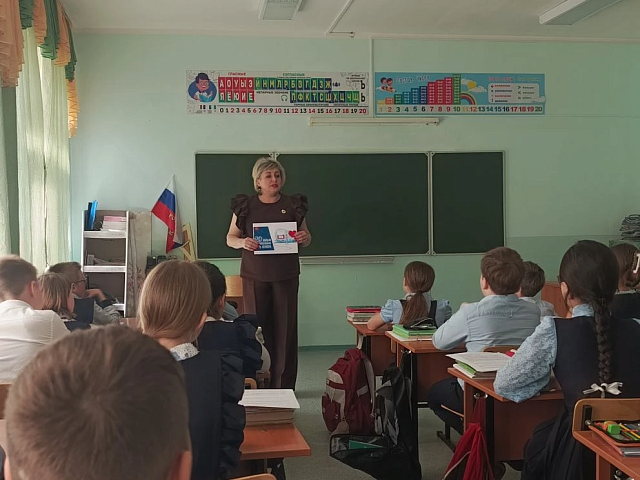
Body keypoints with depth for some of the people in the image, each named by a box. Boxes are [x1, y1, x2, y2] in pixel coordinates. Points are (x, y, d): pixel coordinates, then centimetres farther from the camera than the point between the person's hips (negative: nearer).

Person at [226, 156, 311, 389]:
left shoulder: (293, 205, 6)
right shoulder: (245, 206, 3)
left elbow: (306, 236, 12)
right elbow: (230, 237, 6)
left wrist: (304, 238, -11)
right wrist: (242, 242, -16)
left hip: (286, 275, 1)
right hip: (254, 275, -1)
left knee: (285, 328, 2)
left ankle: (284, 386, 10)